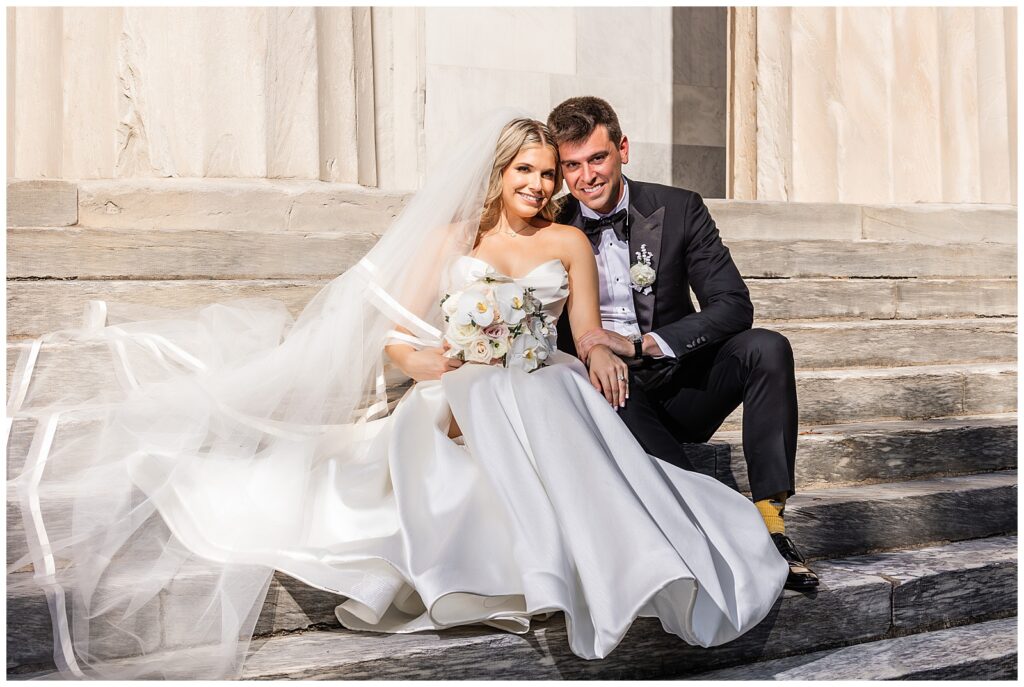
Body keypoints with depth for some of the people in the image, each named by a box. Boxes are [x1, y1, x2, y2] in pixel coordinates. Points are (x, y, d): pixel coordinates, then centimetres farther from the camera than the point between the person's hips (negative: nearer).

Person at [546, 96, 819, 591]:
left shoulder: (679, 210, -2)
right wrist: (593, 356, -24)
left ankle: (768, 518, -25)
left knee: (767, 348, -24)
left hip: (677, 384, 2)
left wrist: (639, 344, -23)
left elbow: (734, 305, -10)